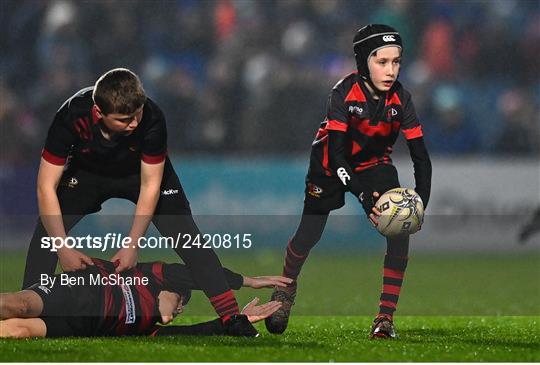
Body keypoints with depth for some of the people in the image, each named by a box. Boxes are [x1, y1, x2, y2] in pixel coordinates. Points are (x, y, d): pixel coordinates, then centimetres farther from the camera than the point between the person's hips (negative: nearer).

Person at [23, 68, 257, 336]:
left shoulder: (152, 119, -37)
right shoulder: (72, 116, -38)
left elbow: (150, 186, -24)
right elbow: (47, 186, -32)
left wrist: (132, 245, -28)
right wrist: (64, 249, -36)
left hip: (142, 171, 0)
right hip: (86, 172, 0)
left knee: (185, 233, -14)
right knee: (47, 231, -20)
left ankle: (231, 317, -8)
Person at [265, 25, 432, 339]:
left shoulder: (400, 98, -20)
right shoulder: (344, 94, -29)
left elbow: (421, 156, -19)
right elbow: (337, 154, -32)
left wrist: (420, 202, -34)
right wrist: (362, 196, -44)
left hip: (375, 165, 2)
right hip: (331, 166, -2)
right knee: (309, 235, -5)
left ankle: (386, 317, -13)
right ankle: (286, 288, 30)